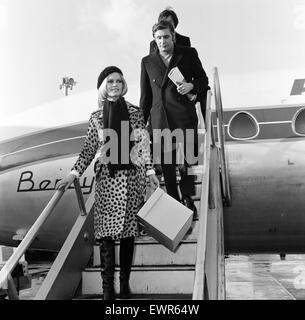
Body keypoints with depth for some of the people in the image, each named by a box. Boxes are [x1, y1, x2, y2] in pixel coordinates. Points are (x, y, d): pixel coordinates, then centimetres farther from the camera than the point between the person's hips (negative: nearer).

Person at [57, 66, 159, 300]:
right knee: (106, 230, -3)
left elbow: (144, 144, 5)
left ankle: (125, 282, 14)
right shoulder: (96, 117, 7)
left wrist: (150, 170, -1)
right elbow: (89, 149, 7)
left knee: (128, 229, 4)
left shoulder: (135, 112, 6)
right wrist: (74, 173, -1)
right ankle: (108, 286, 3)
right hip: (106, 177, 0)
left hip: (131, 176, 0)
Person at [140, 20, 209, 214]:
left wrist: (192, 85, -8)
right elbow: (145, 95, 14)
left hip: (185, 117, -1)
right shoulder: (147, 62, 10)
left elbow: (203, 80, 15)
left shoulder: (189, 54, 6)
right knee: (167, 165, 6)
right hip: (160, 120, 1)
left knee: (187, 162, 3)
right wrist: (142, 122, 12)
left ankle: (187, 198, 26)